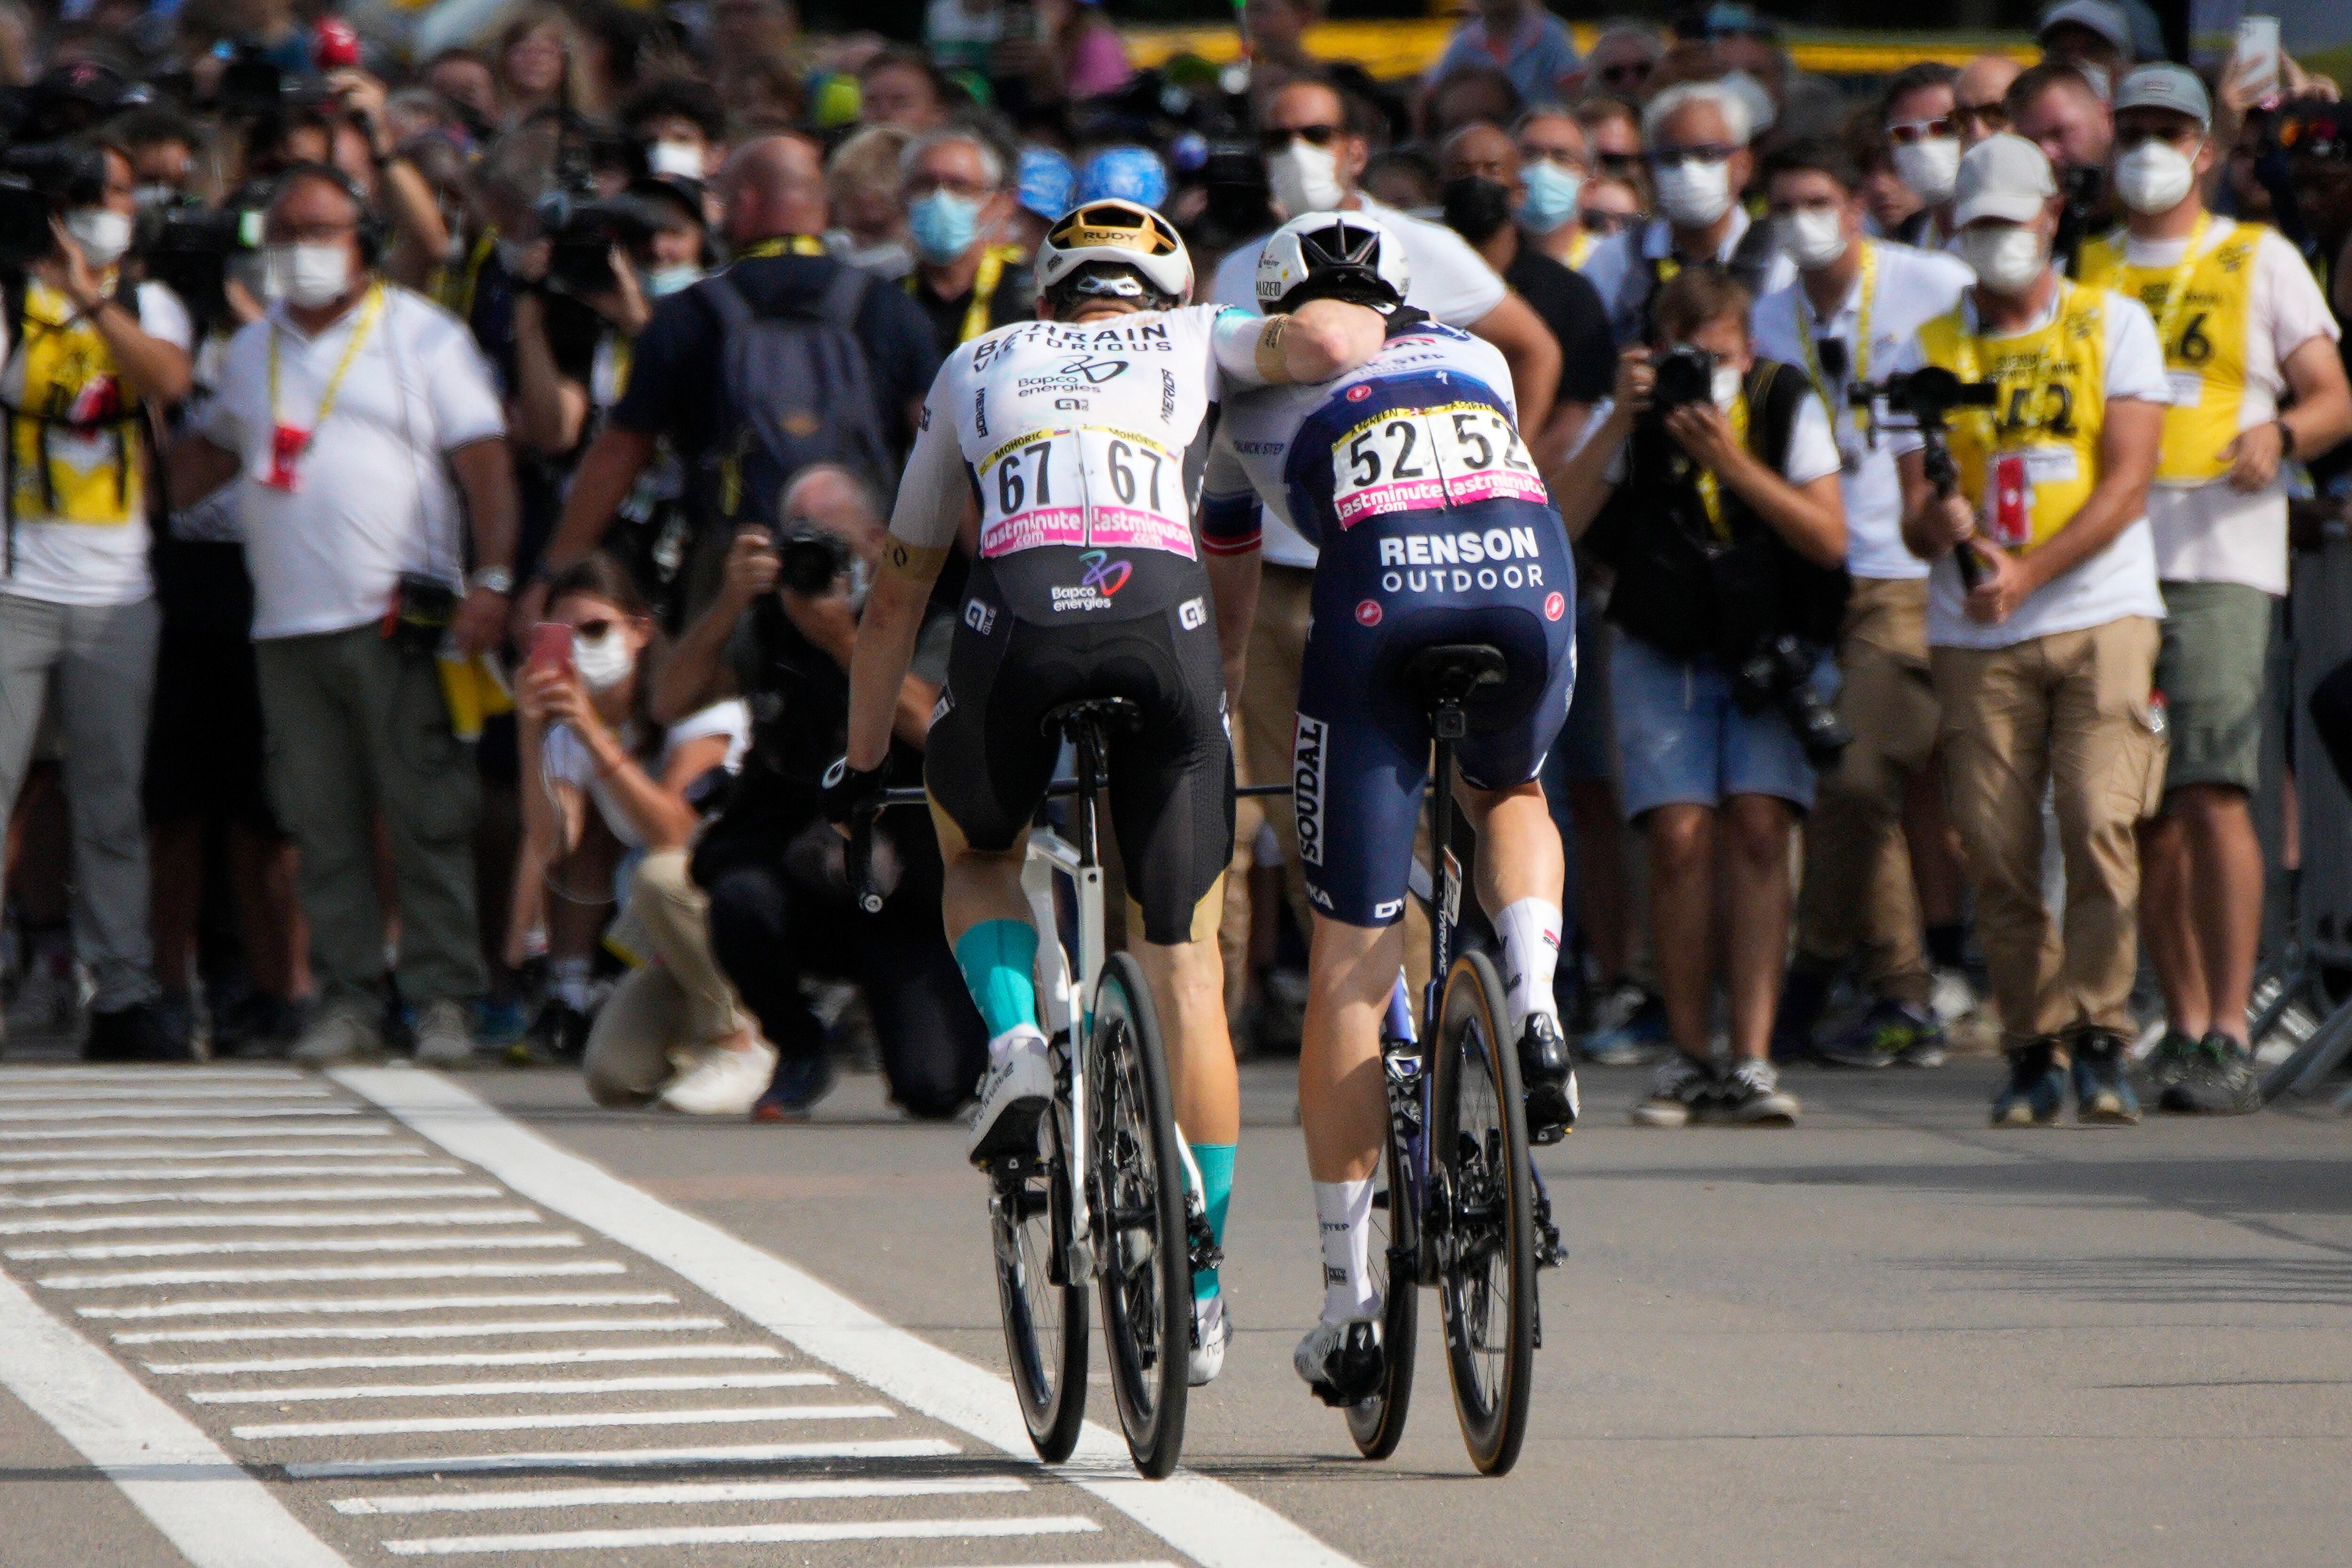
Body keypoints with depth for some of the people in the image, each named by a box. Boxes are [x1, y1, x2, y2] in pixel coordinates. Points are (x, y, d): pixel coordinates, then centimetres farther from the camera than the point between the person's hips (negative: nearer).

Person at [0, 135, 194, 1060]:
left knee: (114, 803, 5)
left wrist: (93, 296, -19)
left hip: (117, 597, 3)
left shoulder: (149, 307, 12)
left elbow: (168, 379, -10)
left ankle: (123, 996, 8)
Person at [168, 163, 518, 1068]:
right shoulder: (254, 350, 19)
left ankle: (443, 999, -3)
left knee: (428, 815, -6)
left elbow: (484, 461, -2)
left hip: (400, 619, -5)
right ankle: (348, 996, 6)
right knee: (322, 823, 2)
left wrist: (492, 578, -13)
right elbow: (212, 452, 32)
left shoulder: (423, 338, 3)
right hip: (289, 621, 5)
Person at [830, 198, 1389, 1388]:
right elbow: (1330, 339, 6)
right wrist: (1383, 334, 30)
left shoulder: (978, 367, 33)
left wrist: (861, 764, 46)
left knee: (975, 853, 33)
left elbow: (899, 590, 37)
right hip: (1164, 616, -1)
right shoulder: (1191, 341, 28)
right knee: (1186, 966, 12)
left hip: (1016, 624, 1)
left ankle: (1015, 1045, 4)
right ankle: (1200, 1296, 11)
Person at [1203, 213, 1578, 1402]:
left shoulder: (1257, 400, 31)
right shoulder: (1474, 358, 36)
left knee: (1350, 961, 6)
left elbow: (1219, 603, 41)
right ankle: (1532, 1002, 4)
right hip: (1527, 573, 2)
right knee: (1506, 795, 36)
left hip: (1377, 590, -2)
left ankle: (1349, 1302, 7)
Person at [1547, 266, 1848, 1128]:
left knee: (1757, 825, -16)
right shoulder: (1635, 414, -3)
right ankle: (1690, 1057, -3)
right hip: (1663, 657, 1)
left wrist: (1731, 461, -21)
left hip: (1770, 653, 0)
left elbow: (1830, 539, -11)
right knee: (1681, 836, -14)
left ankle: (1753, 1060, -17)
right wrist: (1620, 423, -22)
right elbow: (1558, 525, -13)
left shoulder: (1788, 407, -3)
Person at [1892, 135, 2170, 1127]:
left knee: (2100, 828, -15)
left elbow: (2126, 486, -3)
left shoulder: (2113, 326, 8)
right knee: (1998, 856, -4)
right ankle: (2034, 1048, 7)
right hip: (1974, 638, 2)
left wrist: (2027, 571, -15)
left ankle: (2099, 1037, -7)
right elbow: (1914, 519, 7)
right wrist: (1943, 524, -18)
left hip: (2100, 614, -2)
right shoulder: (1927, 351, 13)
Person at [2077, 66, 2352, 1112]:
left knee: (2212, 791, -15)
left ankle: (2230, 1037, -16)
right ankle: (2183, 1027, 11)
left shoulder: (2260, 261, 9)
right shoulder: (2087, 271, 18)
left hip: (2218, 557, -4)